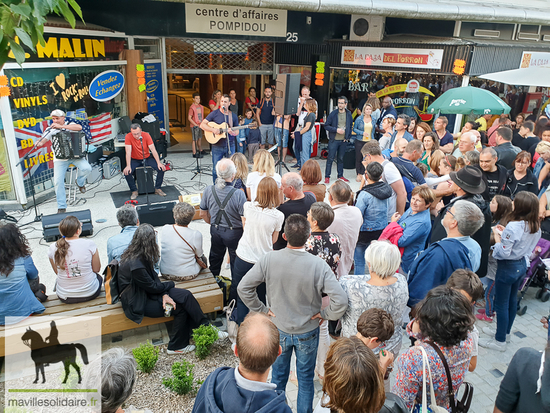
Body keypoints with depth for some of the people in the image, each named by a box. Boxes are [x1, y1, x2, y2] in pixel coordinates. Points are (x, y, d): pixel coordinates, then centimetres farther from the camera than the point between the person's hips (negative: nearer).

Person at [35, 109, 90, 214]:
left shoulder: (70, 124, 3)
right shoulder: (51, 129, 6)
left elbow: (79, 127, -20)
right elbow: (42, 140, -1)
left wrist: (61, 126, -26)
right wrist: (38, 143, -26)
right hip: (60, 158, 1)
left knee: (87, 168, -27)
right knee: (58, 181, -11)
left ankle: (80, 182, 9)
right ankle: (62, 207, 0)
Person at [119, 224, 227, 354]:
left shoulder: (140, 256, -3)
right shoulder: (135, 265, -30)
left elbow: (154, 276, 2)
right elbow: (152, 287, -20)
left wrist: (164, 294, -13)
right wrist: (171, 284, -3)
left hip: (147, 291, 8)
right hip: (138, 302, -8)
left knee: (186, 295, -12)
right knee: (180, 307, -16)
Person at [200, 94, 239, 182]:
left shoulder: (233, 116, 5)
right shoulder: (214, 113, -2)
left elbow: (237, 131, 10)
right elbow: (202, 125, -5)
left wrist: (233, 133, -14)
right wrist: (213, 130, -21)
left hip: (230, 146, 2)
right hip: (217, 146, -2)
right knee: (216, 170, 5)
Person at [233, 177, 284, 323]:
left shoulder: (247, 206, -10)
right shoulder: (278, 215, -16)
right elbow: (273, 240, -2)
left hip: (243, 258, 1)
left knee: (241, 297, 20)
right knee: (260, 299, 19)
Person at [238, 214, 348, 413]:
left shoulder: (269, 259, -21)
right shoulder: (318, 265, -25)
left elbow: (243, 287, -15)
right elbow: (340, 301, -27)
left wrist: (262, 309, -4)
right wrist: (324, 314, -9)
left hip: (278, 331, 2)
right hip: (307, 333, -1)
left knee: (278, 377, 25)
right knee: (305, 379, 22)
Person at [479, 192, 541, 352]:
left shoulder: (513, 227, -28)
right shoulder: (536, 226, -2)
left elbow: (503, 253, -26)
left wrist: (497, 235, -13)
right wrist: (504, 233, 3)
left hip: (508, 267, -9)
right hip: (522, 264, 9)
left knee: (501, 303, 4)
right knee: (512, 299, 22)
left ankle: (500, 341, 17)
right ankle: (505, 332, 39)